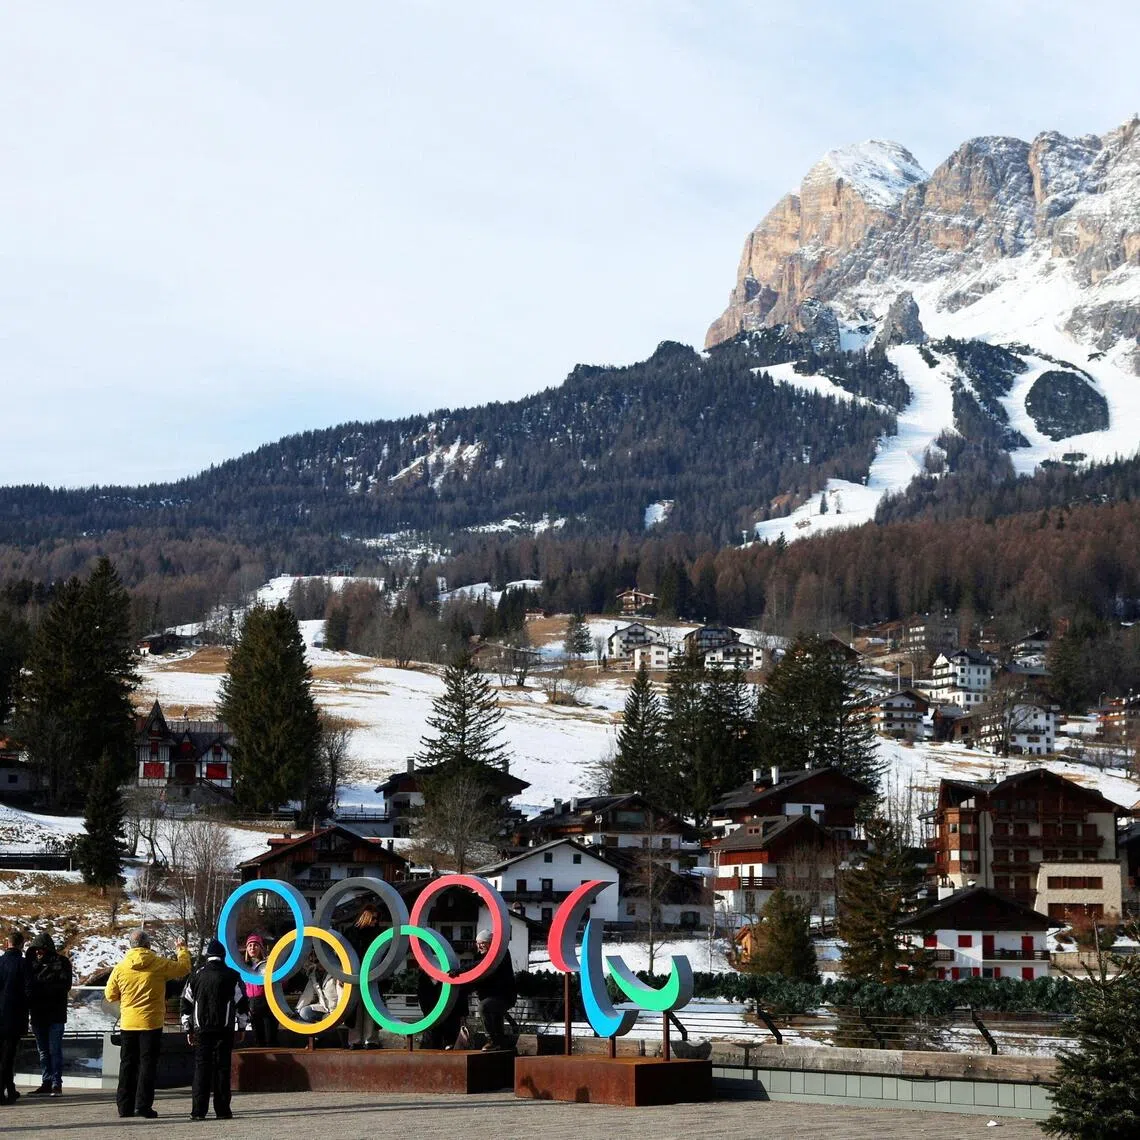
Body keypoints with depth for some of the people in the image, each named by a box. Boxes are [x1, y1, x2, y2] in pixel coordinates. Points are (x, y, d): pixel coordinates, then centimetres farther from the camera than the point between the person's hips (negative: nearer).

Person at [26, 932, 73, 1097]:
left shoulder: (61, 962, -2)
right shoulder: (33, 963, 13)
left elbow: (65, 985, -11)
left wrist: (42, 988, -16)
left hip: (55, 1015, -5)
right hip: (38, 1013, 6)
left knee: (55, 1050, -6)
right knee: (43, 1051, 9)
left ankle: (56, 1083, -4)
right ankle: (46, 1083, 13)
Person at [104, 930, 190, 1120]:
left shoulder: (120, 968, -1)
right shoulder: (159, 964, -9)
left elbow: (110, 995, 7)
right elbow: (183, 967, 4)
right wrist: (182, 949, 22)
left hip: (128, 1023, 3)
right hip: (151, 1022, -3)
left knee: (127, 1063, 12)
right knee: (148, 1063, 1)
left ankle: (125, 1106, 13)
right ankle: (143, 1105, -5)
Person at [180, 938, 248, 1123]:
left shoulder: (197, 976, 8)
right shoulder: (232, 976, 1)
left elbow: (186, 1003, 10)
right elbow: (242, 1003, 2)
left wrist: (188, 1028, 17)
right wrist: (242, 1027, 11)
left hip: (201, 1029, 2)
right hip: (224, 1030, -2)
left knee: (201, 1068, 3)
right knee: (222, 1068, 1)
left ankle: (198, 1110, -2)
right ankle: (222, 1110, -1)